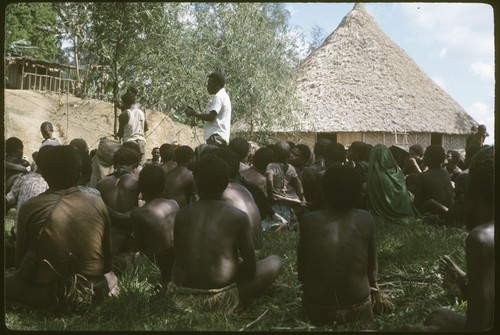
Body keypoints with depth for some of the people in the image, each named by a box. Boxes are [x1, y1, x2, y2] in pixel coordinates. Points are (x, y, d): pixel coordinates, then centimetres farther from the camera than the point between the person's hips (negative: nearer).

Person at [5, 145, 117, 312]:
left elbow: (22, 261, 2)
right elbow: (108, 255, 5)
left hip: (50, 295, -2)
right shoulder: (97, 203, -4)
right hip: (94, 290, 3)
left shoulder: (29, 208, -8)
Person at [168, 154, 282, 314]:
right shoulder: (238, 217, -8)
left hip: (183, 299, 4)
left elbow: (179, 259, 9)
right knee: (275, 262, 14)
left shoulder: (182, 215, 1)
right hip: (221, 300, -3)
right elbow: (250, 267, -4)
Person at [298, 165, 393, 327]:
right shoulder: (366, 219, -8)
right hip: (359, 310, 1)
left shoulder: (308, 220, -11)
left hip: (317, 312, 0)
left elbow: (301, 271, -1)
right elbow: (372, 268, 5)